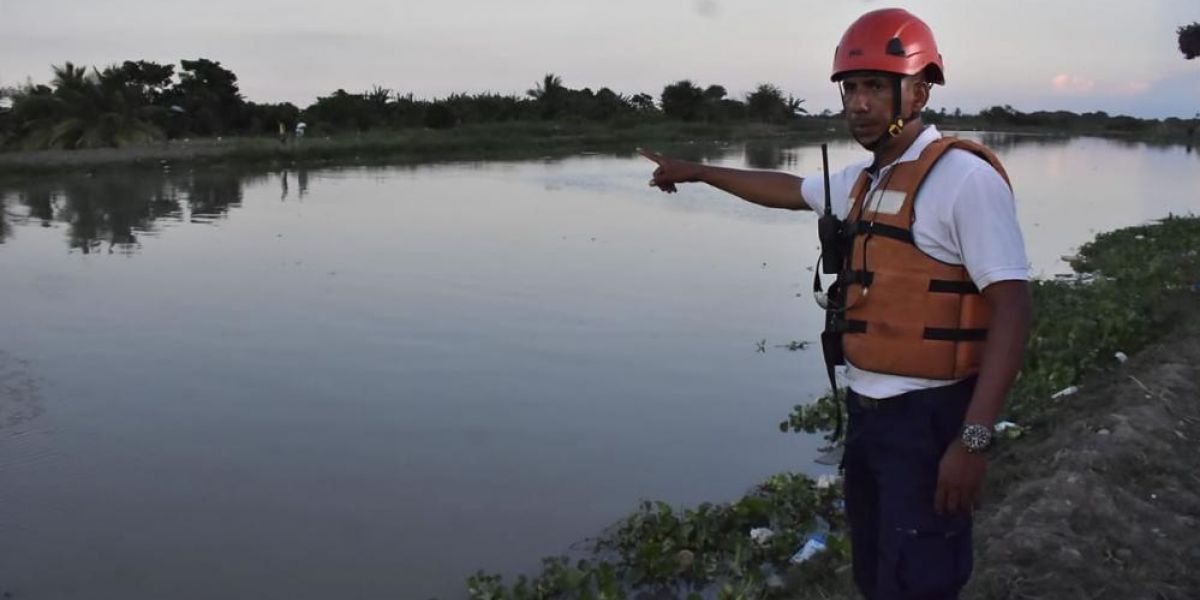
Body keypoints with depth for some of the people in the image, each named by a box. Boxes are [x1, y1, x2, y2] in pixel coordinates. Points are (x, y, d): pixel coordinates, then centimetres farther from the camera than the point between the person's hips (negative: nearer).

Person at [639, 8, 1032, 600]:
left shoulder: (964, 177, -16)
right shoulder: (864, 179, 11)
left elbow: (1012, 307, -20)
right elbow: (788, 189, 30)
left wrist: (973, 439, -25)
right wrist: (696, 171, 36)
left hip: (928, 419, -8)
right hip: (868, 411, 8)